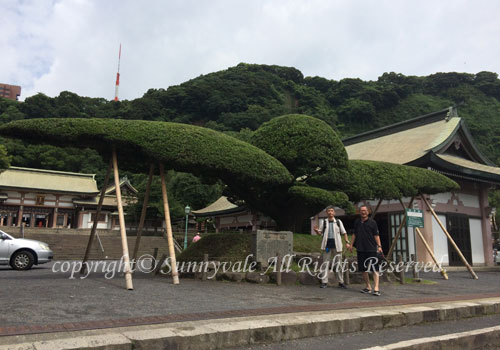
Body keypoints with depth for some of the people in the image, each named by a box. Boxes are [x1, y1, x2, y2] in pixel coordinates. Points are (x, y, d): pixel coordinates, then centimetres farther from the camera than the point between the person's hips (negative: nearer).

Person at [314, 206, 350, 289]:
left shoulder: (338, 221, 7)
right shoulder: (324, 222, 7)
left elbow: (344, 232, 10)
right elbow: (320, 232, 10)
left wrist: (347, 242, 1)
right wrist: (316, 230, -12)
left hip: (336, 245, 0)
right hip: (327, 245, 0)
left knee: (338, 264, 5)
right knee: (325, 264, 2)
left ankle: (341, 282, 14)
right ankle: (324, 282, 8)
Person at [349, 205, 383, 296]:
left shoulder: (372, 222, 0)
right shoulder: (357, 222, 12)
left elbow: (376, 235, -2)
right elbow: (354, 234, 18)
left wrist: (379, 246, -10)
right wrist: (352, 244, 14)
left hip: (371, 248, -4)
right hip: (360, 249, 4)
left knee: (374, 268, -9)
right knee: (363, 269, 8)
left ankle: (376, 289, -10)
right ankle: (368, 287, 19)